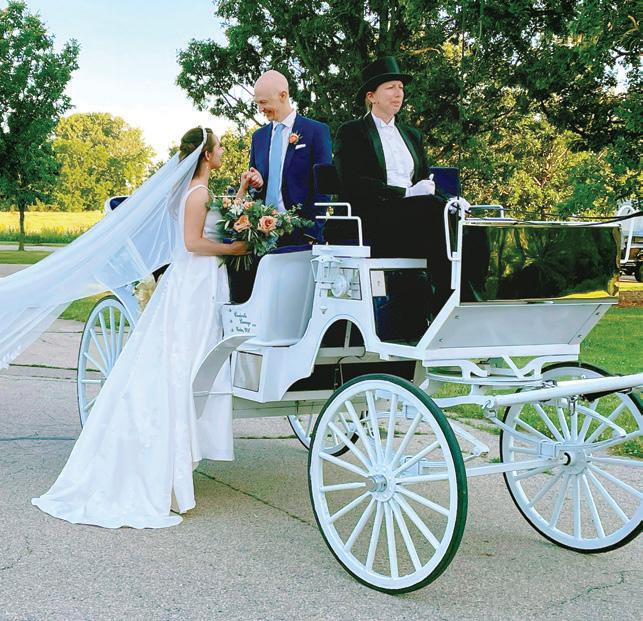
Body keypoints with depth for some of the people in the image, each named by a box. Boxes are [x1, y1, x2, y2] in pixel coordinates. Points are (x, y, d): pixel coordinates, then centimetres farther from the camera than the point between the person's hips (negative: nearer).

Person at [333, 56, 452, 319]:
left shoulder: (412, 135, 28)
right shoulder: (350, 133, 7)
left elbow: (426, 180, 24)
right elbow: (353, 184, -8)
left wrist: (428, 187, -2)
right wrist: (405, 194, -14)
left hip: (416, 213, 6)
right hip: (372, 218, -6)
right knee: (435, 209, -32)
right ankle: (444, 303, -32)